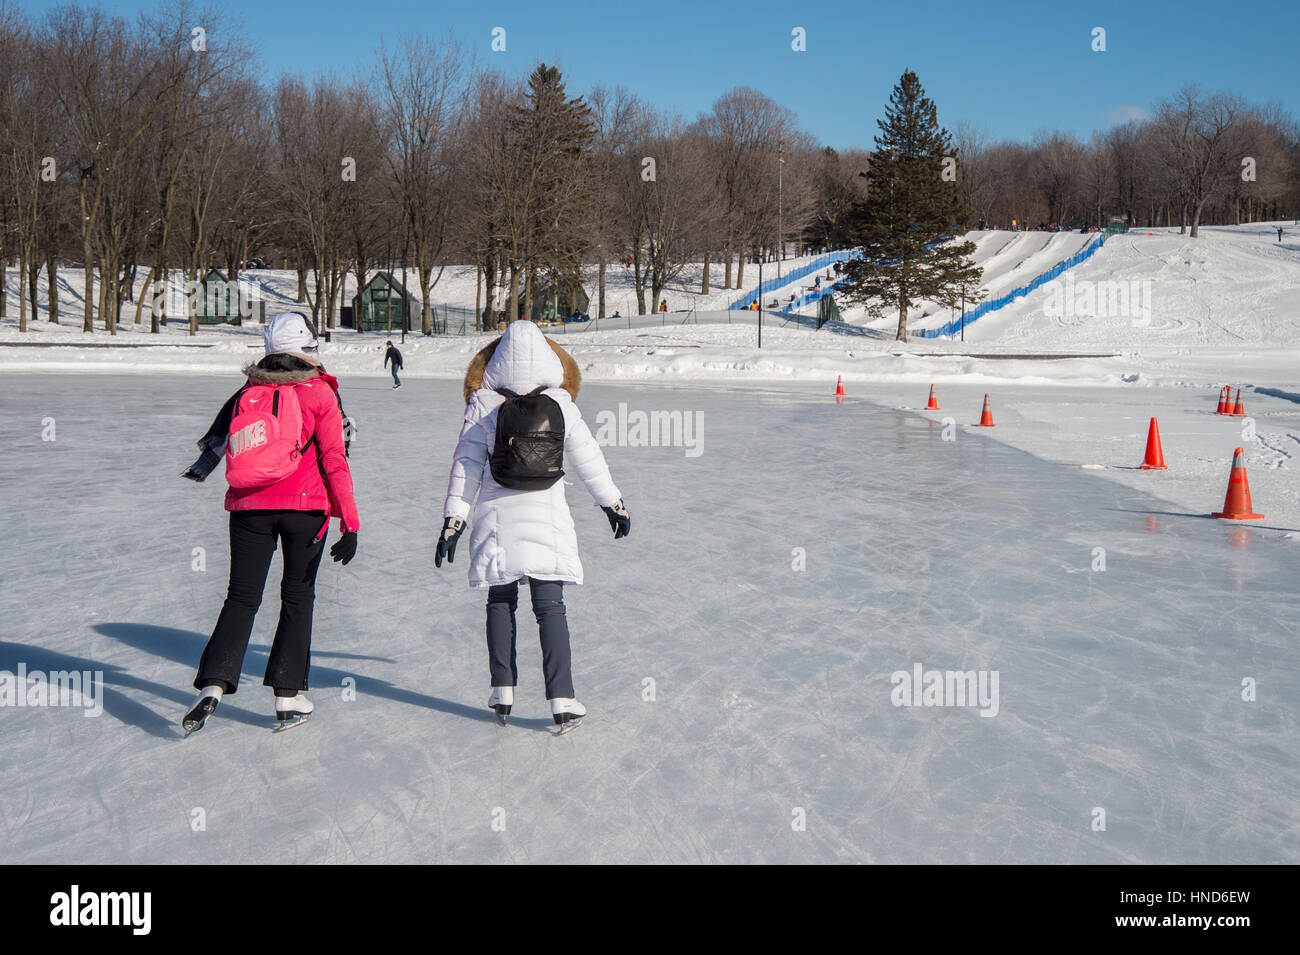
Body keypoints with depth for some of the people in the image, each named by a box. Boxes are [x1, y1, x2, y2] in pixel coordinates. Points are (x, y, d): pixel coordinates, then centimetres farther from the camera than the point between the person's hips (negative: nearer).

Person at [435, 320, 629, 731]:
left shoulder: (483, 405, -3)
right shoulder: (560, 404, -1)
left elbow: (466, 466, -1)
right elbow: (589, 460, 6)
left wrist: (453, 520, 5)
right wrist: (613, 503, 18)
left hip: (496, 520, 0)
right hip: (547, 520, 0)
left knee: (500, 601, 15)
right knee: (550, 606, 4)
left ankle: (502, 693, 18)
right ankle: (561, 699, 0)